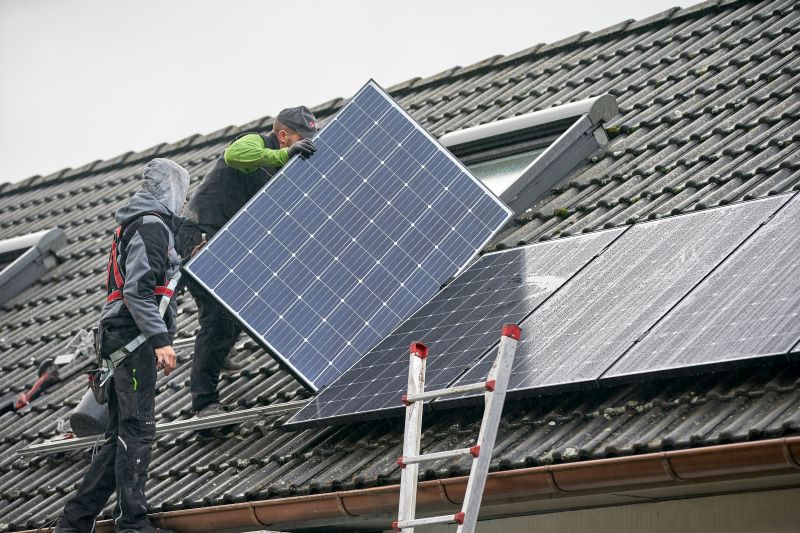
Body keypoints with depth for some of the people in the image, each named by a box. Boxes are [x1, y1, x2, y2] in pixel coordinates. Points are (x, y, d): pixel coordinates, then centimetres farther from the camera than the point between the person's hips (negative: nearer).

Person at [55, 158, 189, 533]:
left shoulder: (139, 225, 24)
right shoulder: (152, 225, -8)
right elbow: (138, 290, -19)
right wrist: (160, 340, -23)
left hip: (123, 339, 10)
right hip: (134, 336, -10)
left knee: (120, 436, 10)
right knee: (137, 430, -11)